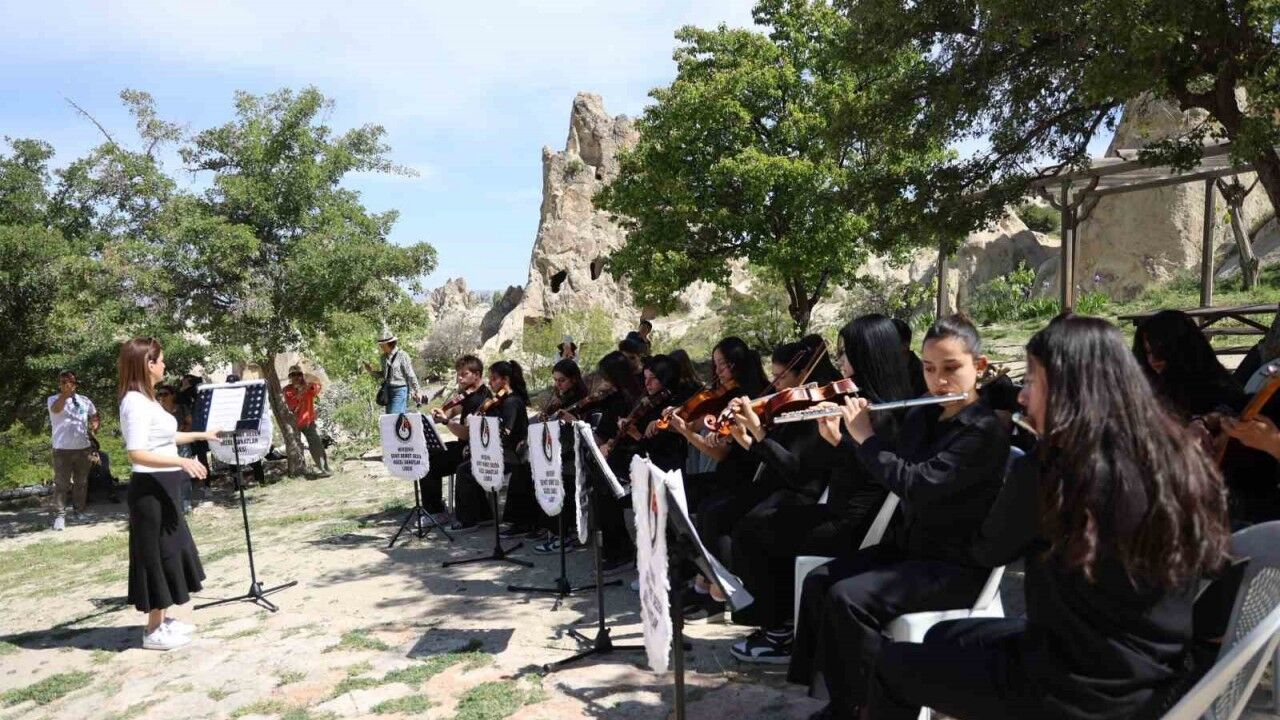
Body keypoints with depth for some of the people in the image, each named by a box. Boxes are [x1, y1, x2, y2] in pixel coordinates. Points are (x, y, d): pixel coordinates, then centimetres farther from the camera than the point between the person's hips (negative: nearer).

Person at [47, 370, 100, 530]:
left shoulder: (84, 400, 8)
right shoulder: (54, 399, -3)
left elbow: (96, 417, 21)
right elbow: (56, 409, -28)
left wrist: (93, 429, 0)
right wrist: (65, 393, -46)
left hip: (83, 448, 4)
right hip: (62, 449, -4)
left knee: (82, 482, 13)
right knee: (61, 484, -3)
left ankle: (80, 510, 24)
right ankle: (59, 515, -1)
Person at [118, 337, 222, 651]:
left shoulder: (146, 400, 12)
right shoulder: (136, 402, -19)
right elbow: (137, 453, -26)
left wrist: (202, 435, 33)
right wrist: (181, 461, -33)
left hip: (162, 487, 10)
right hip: (150, 489, -10)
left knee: (169, 551, 16)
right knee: (156, 554, -1)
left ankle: (162, 620, 28)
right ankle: (154, 630, 11)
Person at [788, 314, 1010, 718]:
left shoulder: (985, 430, -17)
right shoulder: (919, 418, 7)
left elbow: (916, 485, -27)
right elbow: (884, 472, 16)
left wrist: (866, 436, -18)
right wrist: (839, 438, 2)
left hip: (956, 565, -8)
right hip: (908, 545, 8)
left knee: (848, 598, -25)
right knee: (818, 582, -8)